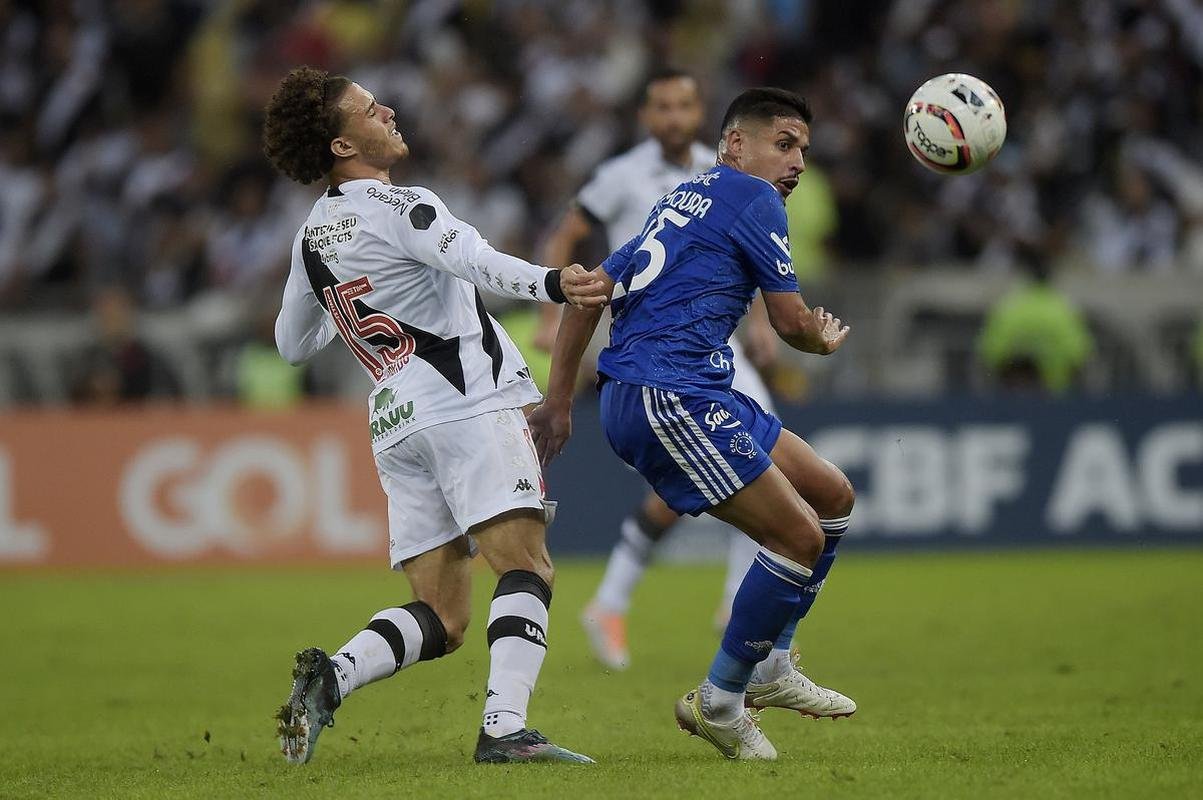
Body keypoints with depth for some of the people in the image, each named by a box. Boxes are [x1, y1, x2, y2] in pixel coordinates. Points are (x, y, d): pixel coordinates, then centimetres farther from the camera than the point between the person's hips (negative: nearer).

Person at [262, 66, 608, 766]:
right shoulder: (396, 206, -5)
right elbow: (475, 261, -24)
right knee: (526, 568, -15)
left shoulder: (312, 238, 17)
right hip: (469, 406, -7)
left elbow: (292, 344, 30)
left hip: (396, 422, 7)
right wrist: (551, 283, -38)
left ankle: (331, 675, -18)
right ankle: (505, 727, -31)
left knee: (439, 620, 4)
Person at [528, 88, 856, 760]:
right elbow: (792, 322, -3)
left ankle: (770, 668, 21)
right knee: (800, 538, -11)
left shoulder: (682, 202, 25)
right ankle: (719, 702, -1)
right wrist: (827, 341, 20)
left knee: (834, 497, 15)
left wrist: (558, 401, 24)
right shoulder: (752, 199, -3)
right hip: (670, 395, -10)